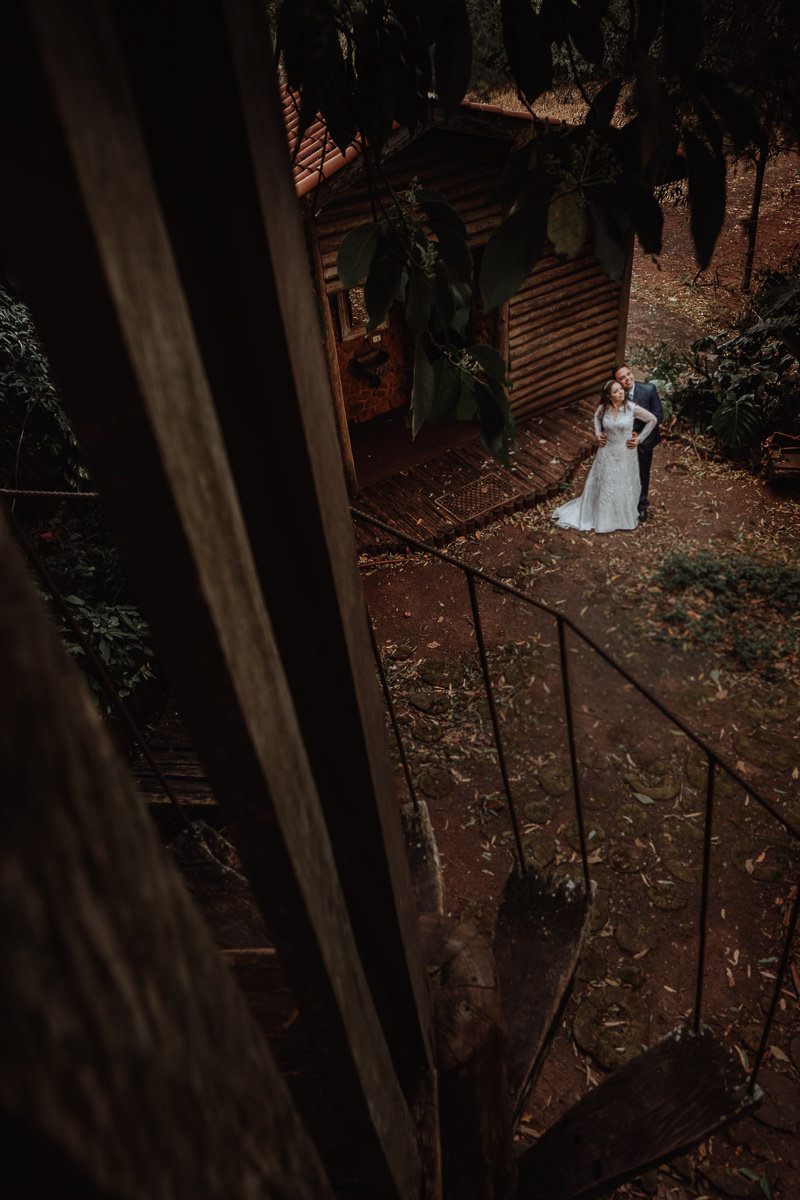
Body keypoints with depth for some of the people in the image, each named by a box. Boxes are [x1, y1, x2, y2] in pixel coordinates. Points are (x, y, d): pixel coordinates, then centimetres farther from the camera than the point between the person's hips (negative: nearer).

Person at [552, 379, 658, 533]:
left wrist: (639, 439, -6)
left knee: (625, 485, 14)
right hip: (607, 453, 2)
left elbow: (652, 420, -7)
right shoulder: (603, 408, -11)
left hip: (625, 454, -1)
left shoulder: (632, 408, -18)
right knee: (604, 485, 13)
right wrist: (598, 434, 2)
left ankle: (625, 518, 36)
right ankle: (604, 519, 32)